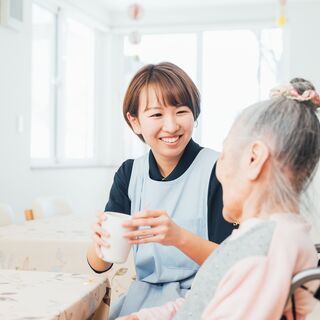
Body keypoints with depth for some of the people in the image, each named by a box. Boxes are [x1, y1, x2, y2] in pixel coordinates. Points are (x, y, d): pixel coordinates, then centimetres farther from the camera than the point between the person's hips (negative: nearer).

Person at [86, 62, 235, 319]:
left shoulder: (218, 170, -9)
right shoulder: (129, 174, 6)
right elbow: (100, 265, 5)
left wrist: (179, 237, -30)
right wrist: (101, 244, -19)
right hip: (143, 297, 4)